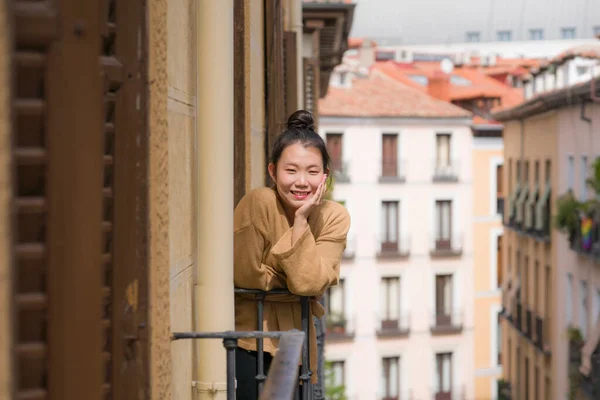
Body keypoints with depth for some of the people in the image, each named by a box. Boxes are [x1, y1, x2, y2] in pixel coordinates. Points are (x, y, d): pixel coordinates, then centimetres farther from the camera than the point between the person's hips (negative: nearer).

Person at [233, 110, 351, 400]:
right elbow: (246, 275, -20)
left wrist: (301, 220, -20)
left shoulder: (334, 217, -7)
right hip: (247, 333, -4)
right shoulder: (258, 203, -18)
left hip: (294, 333, 4)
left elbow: (310, 283, -17)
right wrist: (301, 277, -9)